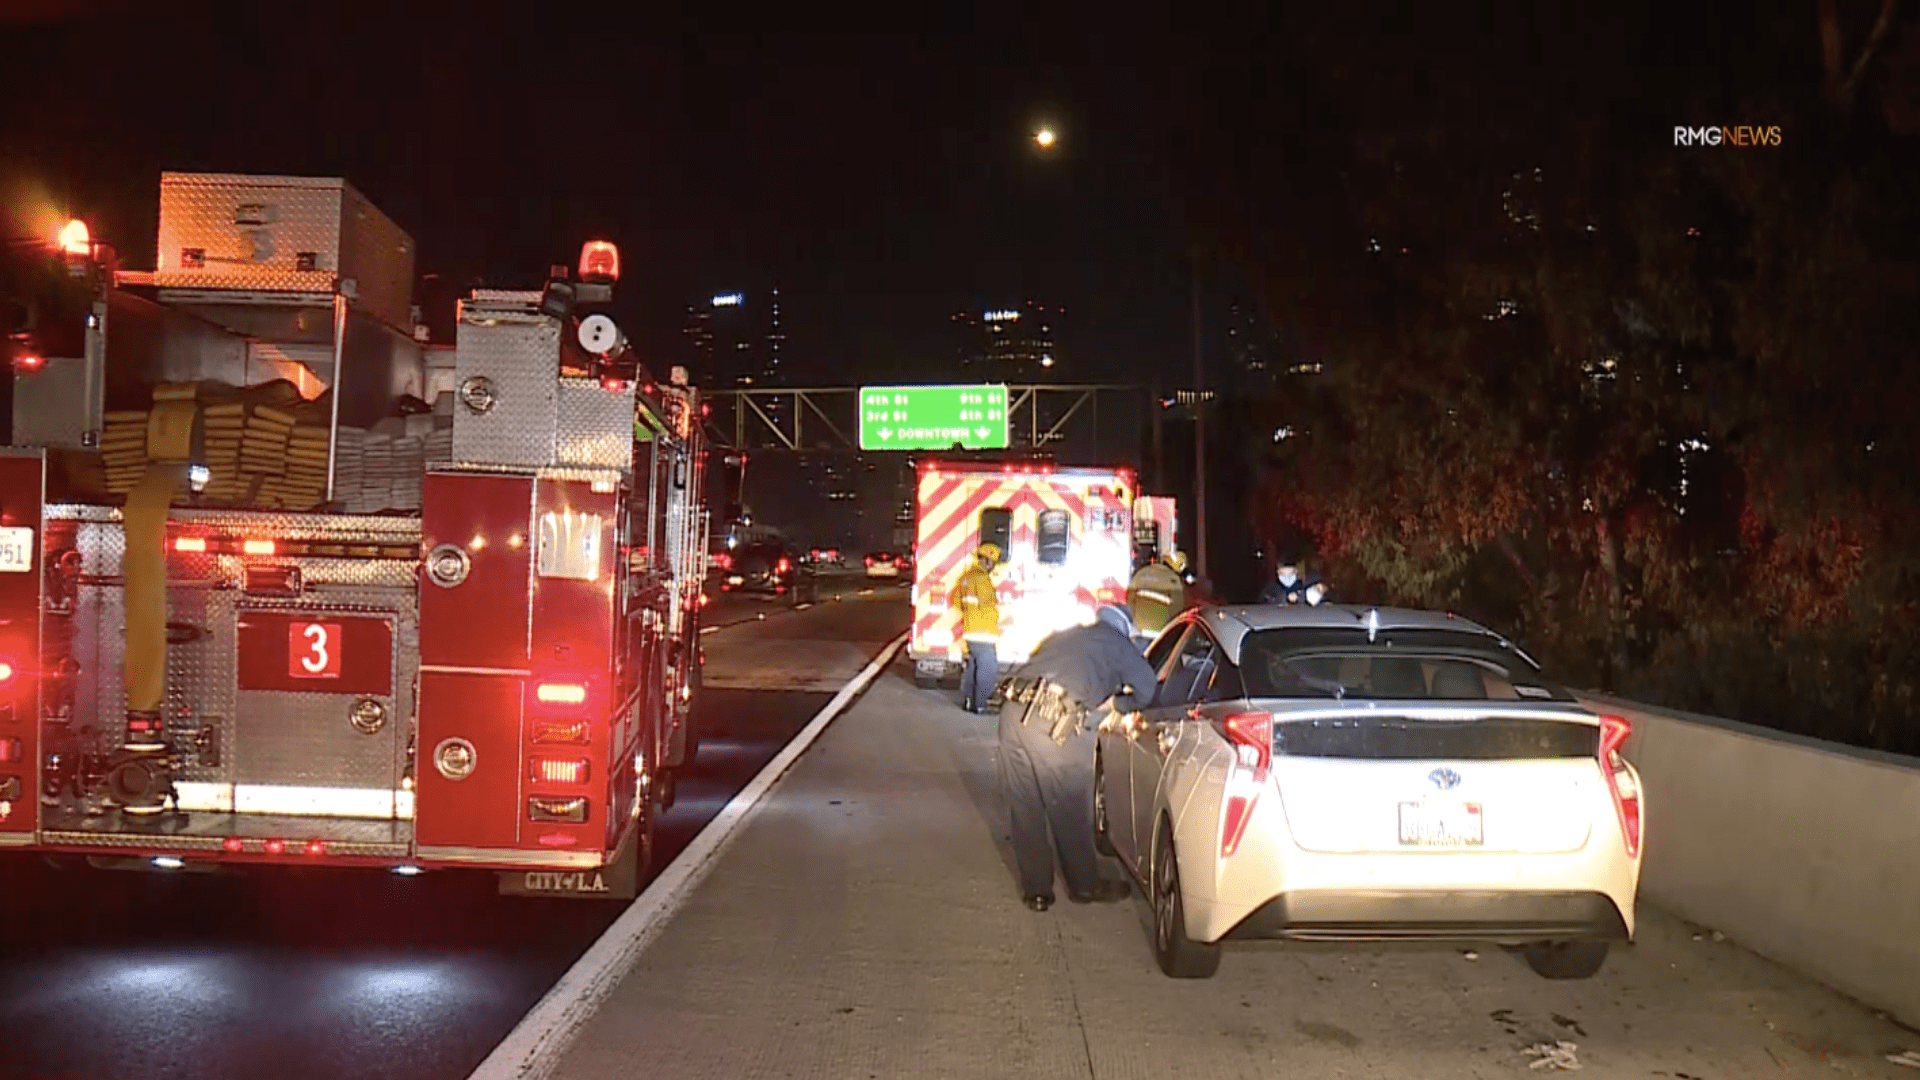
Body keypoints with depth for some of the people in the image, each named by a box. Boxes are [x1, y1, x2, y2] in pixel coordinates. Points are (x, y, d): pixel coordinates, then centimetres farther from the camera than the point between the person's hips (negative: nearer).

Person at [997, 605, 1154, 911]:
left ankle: (1036, 890, 24)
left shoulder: (1064, 636, 31)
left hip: (1014, 711, 6)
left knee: (1024, 808, 15)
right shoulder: (1116, 644, 15)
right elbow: (1146, 687, 8)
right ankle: (1085, 885, 27)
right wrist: (1119, 704, 28)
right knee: (1070, 810, 11)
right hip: (1054, 724, -6)